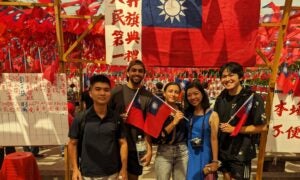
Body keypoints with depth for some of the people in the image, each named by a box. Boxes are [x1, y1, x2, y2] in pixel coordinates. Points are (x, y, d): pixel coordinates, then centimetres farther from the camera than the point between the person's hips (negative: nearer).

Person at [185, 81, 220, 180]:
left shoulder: (212, 115, -10)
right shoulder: (187, 114, 3)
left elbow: (214, 139, -13)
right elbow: (185, 136, 3)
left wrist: (215, 161, -13)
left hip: (205, 156, -4)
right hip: (190, 156, 4)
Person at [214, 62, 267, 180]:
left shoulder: (252, 98, -14)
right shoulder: (221, 97, 3)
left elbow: (262, 127, -14)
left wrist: (234, 129, -20)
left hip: (241, 152, -6)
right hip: (223, 150, 6)